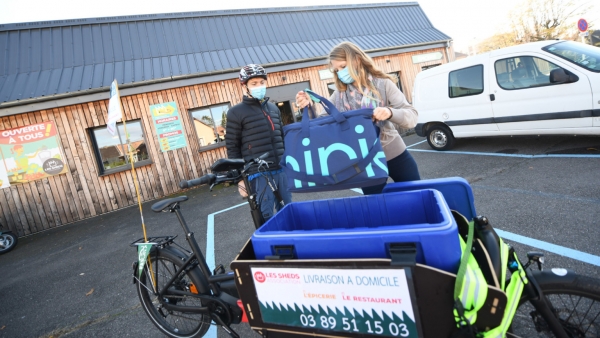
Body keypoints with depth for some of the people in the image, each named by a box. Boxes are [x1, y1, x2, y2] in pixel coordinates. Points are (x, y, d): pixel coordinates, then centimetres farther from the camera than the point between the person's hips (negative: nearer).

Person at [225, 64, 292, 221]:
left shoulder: (273, 107, 14)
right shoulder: (236, 112, -3)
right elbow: (232, 148, -3)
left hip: (281, 170, 5)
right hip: (259, 174, -5)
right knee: (266, 217, -1)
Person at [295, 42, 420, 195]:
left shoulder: (383, 84, -6)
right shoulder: (339, 95, 0)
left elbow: (412, 117, -13)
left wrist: (390, 112, -33)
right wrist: (309, 107, -21)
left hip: (396, 155, -1)